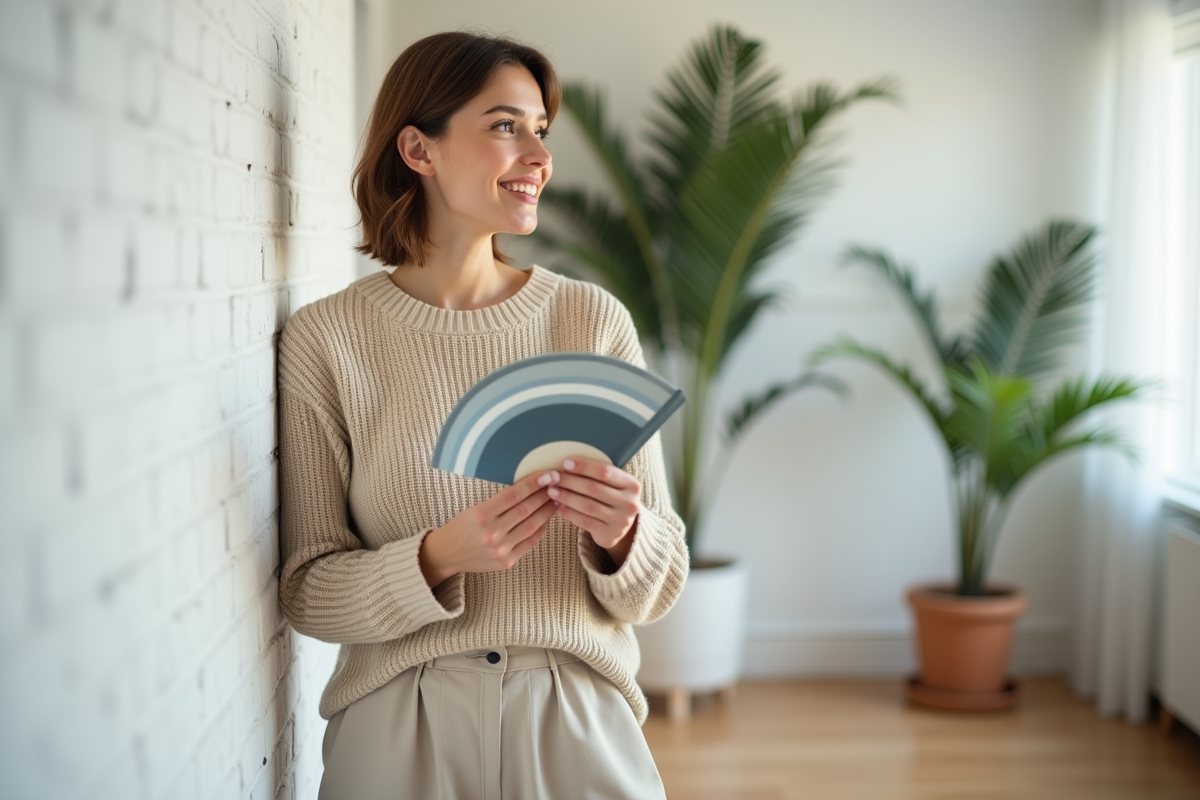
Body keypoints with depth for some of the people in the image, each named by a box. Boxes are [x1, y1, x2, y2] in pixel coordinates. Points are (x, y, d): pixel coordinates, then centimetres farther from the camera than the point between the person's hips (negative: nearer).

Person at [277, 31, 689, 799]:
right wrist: (439, 559, -21)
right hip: (399, 732, -1)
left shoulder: (595, 319, -3)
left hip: (576, 725, 1)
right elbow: (307, 591, -4)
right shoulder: (324, 338, -6)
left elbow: (658, 586, 1)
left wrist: (620, 538, -21)